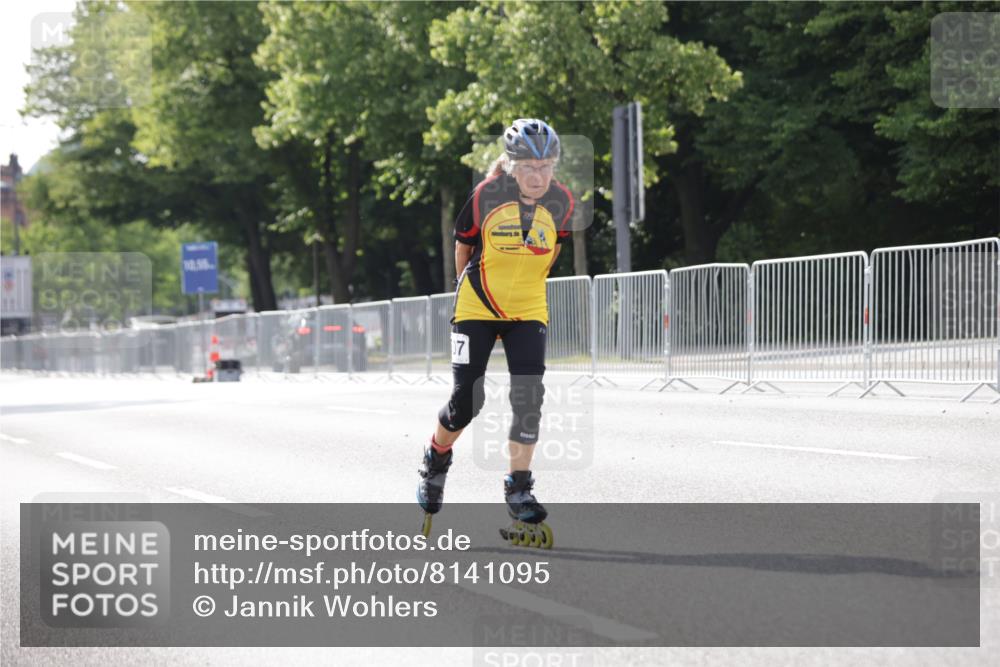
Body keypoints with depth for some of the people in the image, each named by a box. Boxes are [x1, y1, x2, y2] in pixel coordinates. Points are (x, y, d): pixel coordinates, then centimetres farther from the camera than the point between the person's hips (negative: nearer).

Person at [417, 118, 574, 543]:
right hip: (477, 308, -2)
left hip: (528, 312, 2)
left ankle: (518, 490, 0)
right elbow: (463, 243, 0)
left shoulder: (561, 202, -10)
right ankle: (436, 460, 25)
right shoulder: (487, 196, -17)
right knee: (466, 399, -5)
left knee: (528, 397, -11)